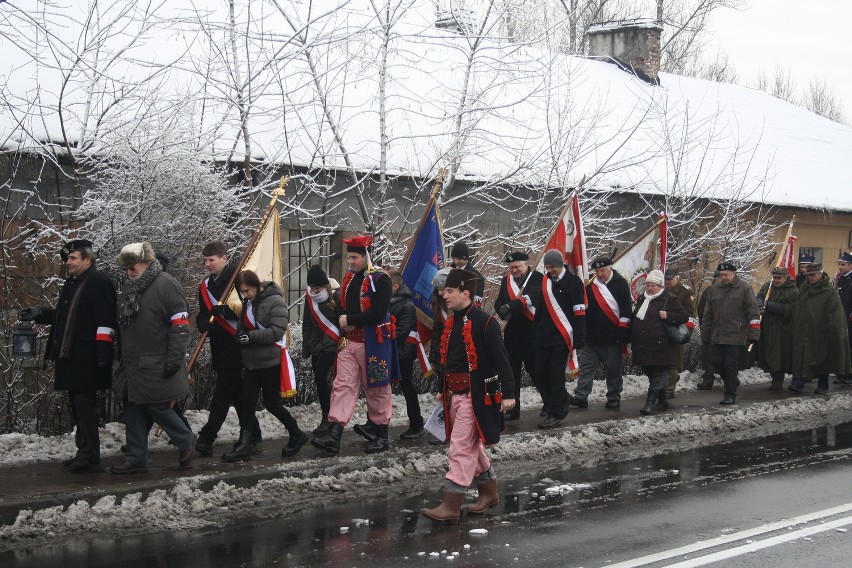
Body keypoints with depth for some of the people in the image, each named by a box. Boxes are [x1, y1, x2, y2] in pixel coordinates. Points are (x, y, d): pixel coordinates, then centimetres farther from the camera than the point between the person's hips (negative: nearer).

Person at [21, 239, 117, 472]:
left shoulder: (99, 283, -10)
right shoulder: (71, 283, 19)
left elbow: (106, 321, -17)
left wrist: (103, 353, -21)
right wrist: (39, 314, 15)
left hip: (87, 357, -9)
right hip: (68, 355, 9)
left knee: (84, 402, -8)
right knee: (77, 402, 12)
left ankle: (88, 453, -4)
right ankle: (85, 451, 18)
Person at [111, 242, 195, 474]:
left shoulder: (166, 285, -12)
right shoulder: (130, 289, 15)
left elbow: (180, 325, -16)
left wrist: (174, 360, -20)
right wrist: (123, 359, 20)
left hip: (155, 368, -8)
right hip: (132, 366, 8)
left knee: (157, 408, -3)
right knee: (134, 412, 8)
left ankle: (186, 442, 18)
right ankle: (135, 458, 15)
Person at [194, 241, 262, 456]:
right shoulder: (205, 287, 16)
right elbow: (203, 319, 14)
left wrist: (219, 310, -21)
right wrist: (205, 323, -9)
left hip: (237, 347, -8)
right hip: (220, 348, 8)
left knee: (223, 393, -8)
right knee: (238, 394, 13)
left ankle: (207, 437, -10)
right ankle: (253, 434, 22)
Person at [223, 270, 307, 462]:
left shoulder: (275, 301, -13)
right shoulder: (248, 303, 11)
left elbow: (277, 331, -21)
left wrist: (252, 336, -24)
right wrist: (240, 335, 2)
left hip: (270, 362, -7)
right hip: (250, 363, 7)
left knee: (272, 403, 1)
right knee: (247, 404, 1)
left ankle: (297, 435, 21)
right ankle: (243, 447, 1)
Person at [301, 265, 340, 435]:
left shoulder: (336, 297, -10)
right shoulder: (310, 298, 6)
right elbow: (307, 325, 12)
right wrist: (306, 349, 12)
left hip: (331, 344, -6)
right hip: (316, 345, 6)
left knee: (320, 377, -16)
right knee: (321, 381, 8)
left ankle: (327, 418, -10)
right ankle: (327, 417, 19)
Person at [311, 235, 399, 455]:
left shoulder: (380, 279, -11)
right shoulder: (349, 279, 12)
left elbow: (379, 313, -21)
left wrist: (350, 320, -15)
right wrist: (343, 322, -3)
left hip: (373, 343, -7)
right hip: (349, 342, 7)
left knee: (376, 389, 4)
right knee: (343, 386, -2)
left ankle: (381, 435, 17)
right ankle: (334, 435, -7)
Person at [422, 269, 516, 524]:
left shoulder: (484, 322, -15)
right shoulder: (452, 321, 11)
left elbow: (501, 359, -15)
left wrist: (508, 393, -17)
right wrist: (443, 390, 25)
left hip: (475, 395, -9)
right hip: (454, 394, 9)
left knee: (461, 449, -8)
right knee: (471, 446, 18)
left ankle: (450, 507, -6)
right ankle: (489, 493, 33)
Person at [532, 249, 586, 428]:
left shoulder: (573, 282, -8)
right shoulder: (546, 281, 11)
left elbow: (579, 313, -10)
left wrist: (579, 340, -14)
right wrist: (534, 333, 14)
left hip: (562, 338, -6)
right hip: (543, 336, 6)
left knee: (556, 375, -6)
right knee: (541, 372, 8)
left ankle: (556, 414, -1)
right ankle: (553, 403, 27)